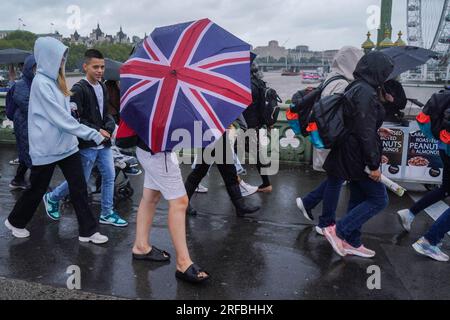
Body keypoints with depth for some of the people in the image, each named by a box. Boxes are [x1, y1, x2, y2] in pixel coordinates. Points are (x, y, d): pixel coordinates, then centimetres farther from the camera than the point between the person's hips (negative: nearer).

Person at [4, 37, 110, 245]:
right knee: (37, 189, 11)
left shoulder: (55, 80, 10)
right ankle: (15, 221, 35)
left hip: (66, 144, 7)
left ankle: (88, 231, 11)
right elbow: (61, 118, -22)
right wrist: (93, 134, -21)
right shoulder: (41, 82, -17)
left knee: (79, 187, 4)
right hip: (46, 148, -7)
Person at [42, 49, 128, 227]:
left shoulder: (103, 88, 10)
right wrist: (97, 131, -18)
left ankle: (107, 213, 21)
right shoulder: (78, 89, -13)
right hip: (87, 144, -7)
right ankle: (52, 198, 29)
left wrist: (109, 127, -5)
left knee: (109, 176, 8)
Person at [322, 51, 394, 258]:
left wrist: (377, 129, 32)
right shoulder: (366, 93, -19)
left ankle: (352, 243, 27)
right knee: (379, 199, 1)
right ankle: (338, 231, 1)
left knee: (358, 199, 17)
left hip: (349, 155, 10)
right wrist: (374, 165, -19)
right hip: (358, 157, -10)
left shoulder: (355, 88, 12)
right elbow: (366, 132, -22)